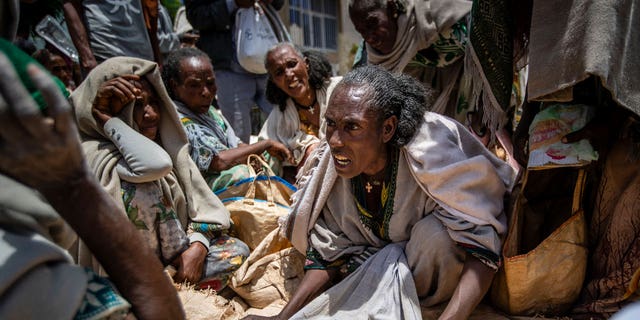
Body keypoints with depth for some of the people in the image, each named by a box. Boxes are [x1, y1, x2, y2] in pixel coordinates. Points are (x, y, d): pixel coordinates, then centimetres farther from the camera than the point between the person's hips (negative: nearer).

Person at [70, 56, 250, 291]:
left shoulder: (166, 142, 0)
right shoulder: (93, 153, -20)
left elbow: (199, 201, -3)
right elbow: (157, 164, -41)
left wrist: (197, 246, -21)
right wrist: (108, 120, -27)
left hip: (169, 248, 5)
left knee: (238, 251, -11)